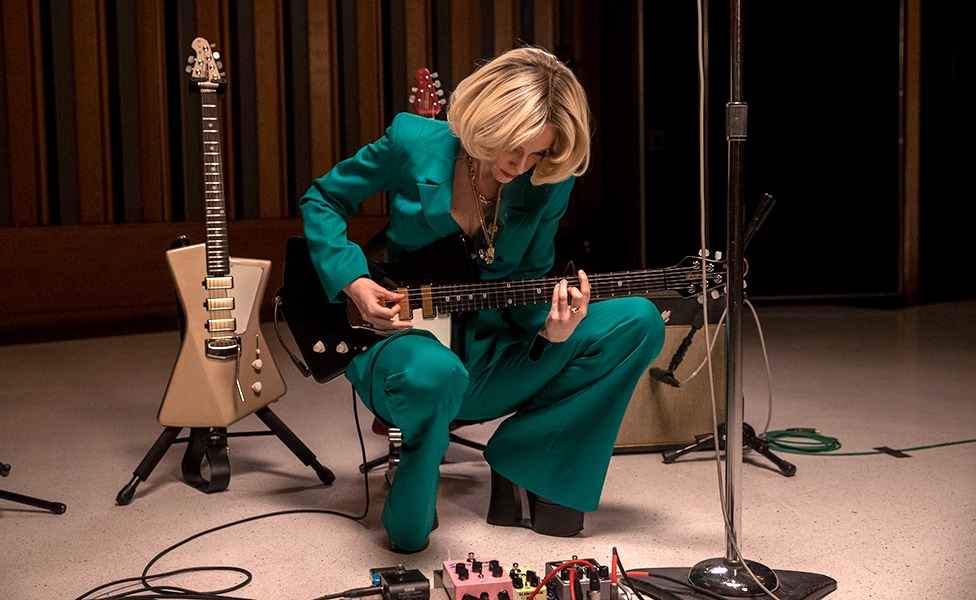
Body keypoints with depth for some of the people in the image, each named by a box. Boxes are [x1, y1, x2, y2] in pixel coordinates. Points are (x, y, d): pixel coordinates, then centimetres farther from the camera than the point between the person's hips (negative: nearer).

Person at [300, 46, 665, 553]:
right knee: (436, 372, -44)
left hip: (486, 358, 4)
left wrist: (550, 328, -21)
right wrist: (354, 282, -12)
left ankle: (525, 469, -4)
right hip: (405, 338, -4)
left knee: (638, 322, -12)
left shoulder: (548, 185, -3)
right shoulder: (414, 142, -10)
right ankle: (408, 519, -10)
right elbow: (322, 200, 3)